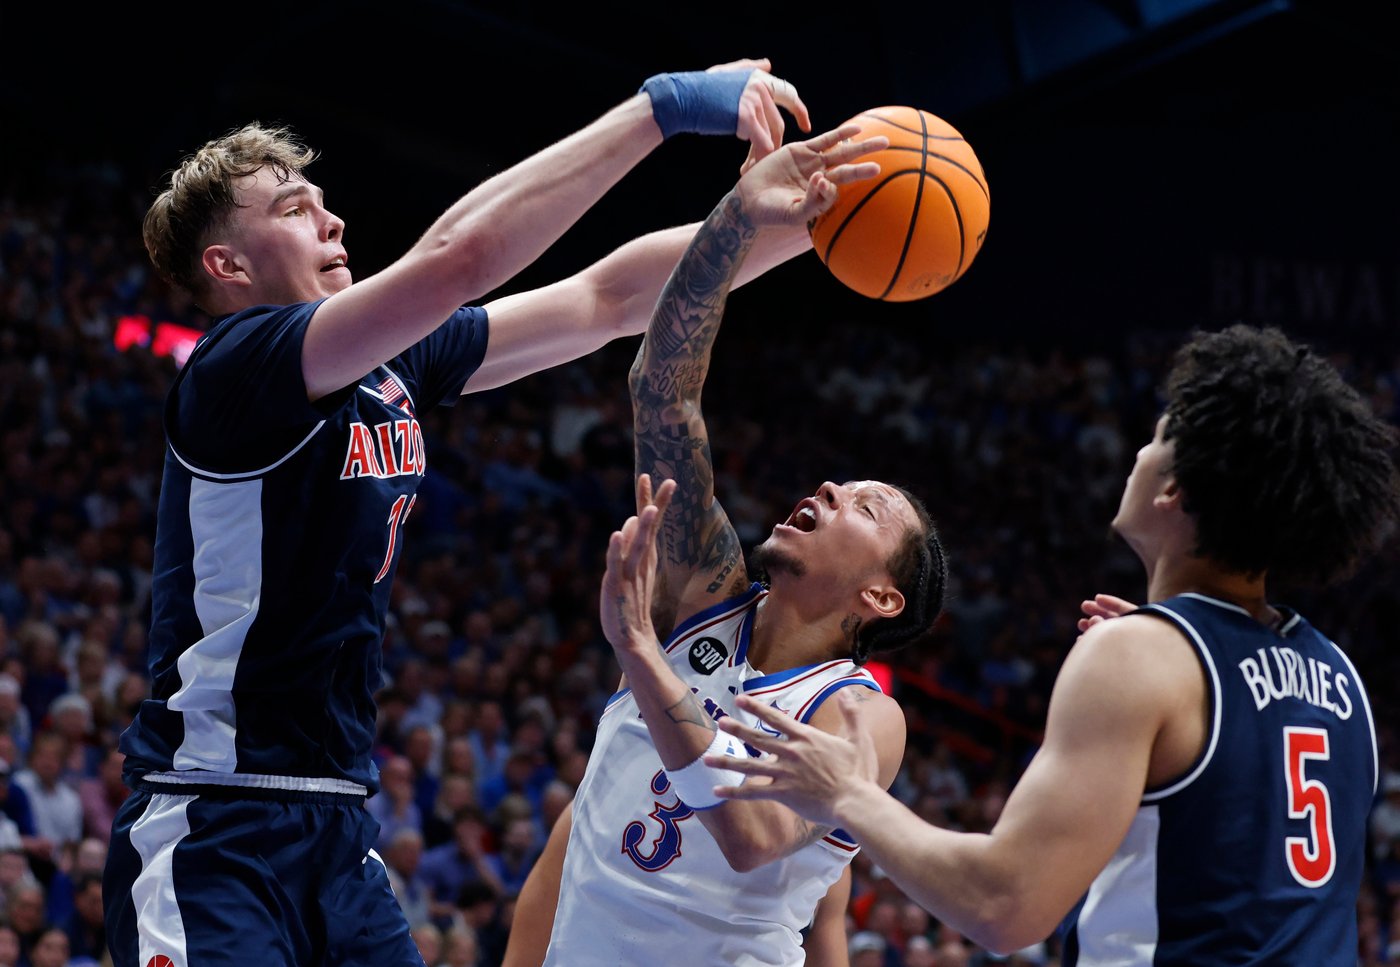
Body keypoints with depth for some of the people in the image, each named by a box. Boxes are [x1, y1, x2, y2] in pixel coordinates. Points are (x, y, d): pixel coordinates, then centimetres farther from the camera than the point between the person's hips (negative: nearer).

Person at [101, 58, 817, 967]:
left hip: (340, 827, 8)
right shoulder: (233, 366, -15)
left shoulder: (393, 365, 10)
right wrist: (662, 105, -25)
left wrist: (800, 224, 1)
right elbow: (456, 256, -28)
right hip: (215, 831, -8)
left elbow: (605, 301, 12)